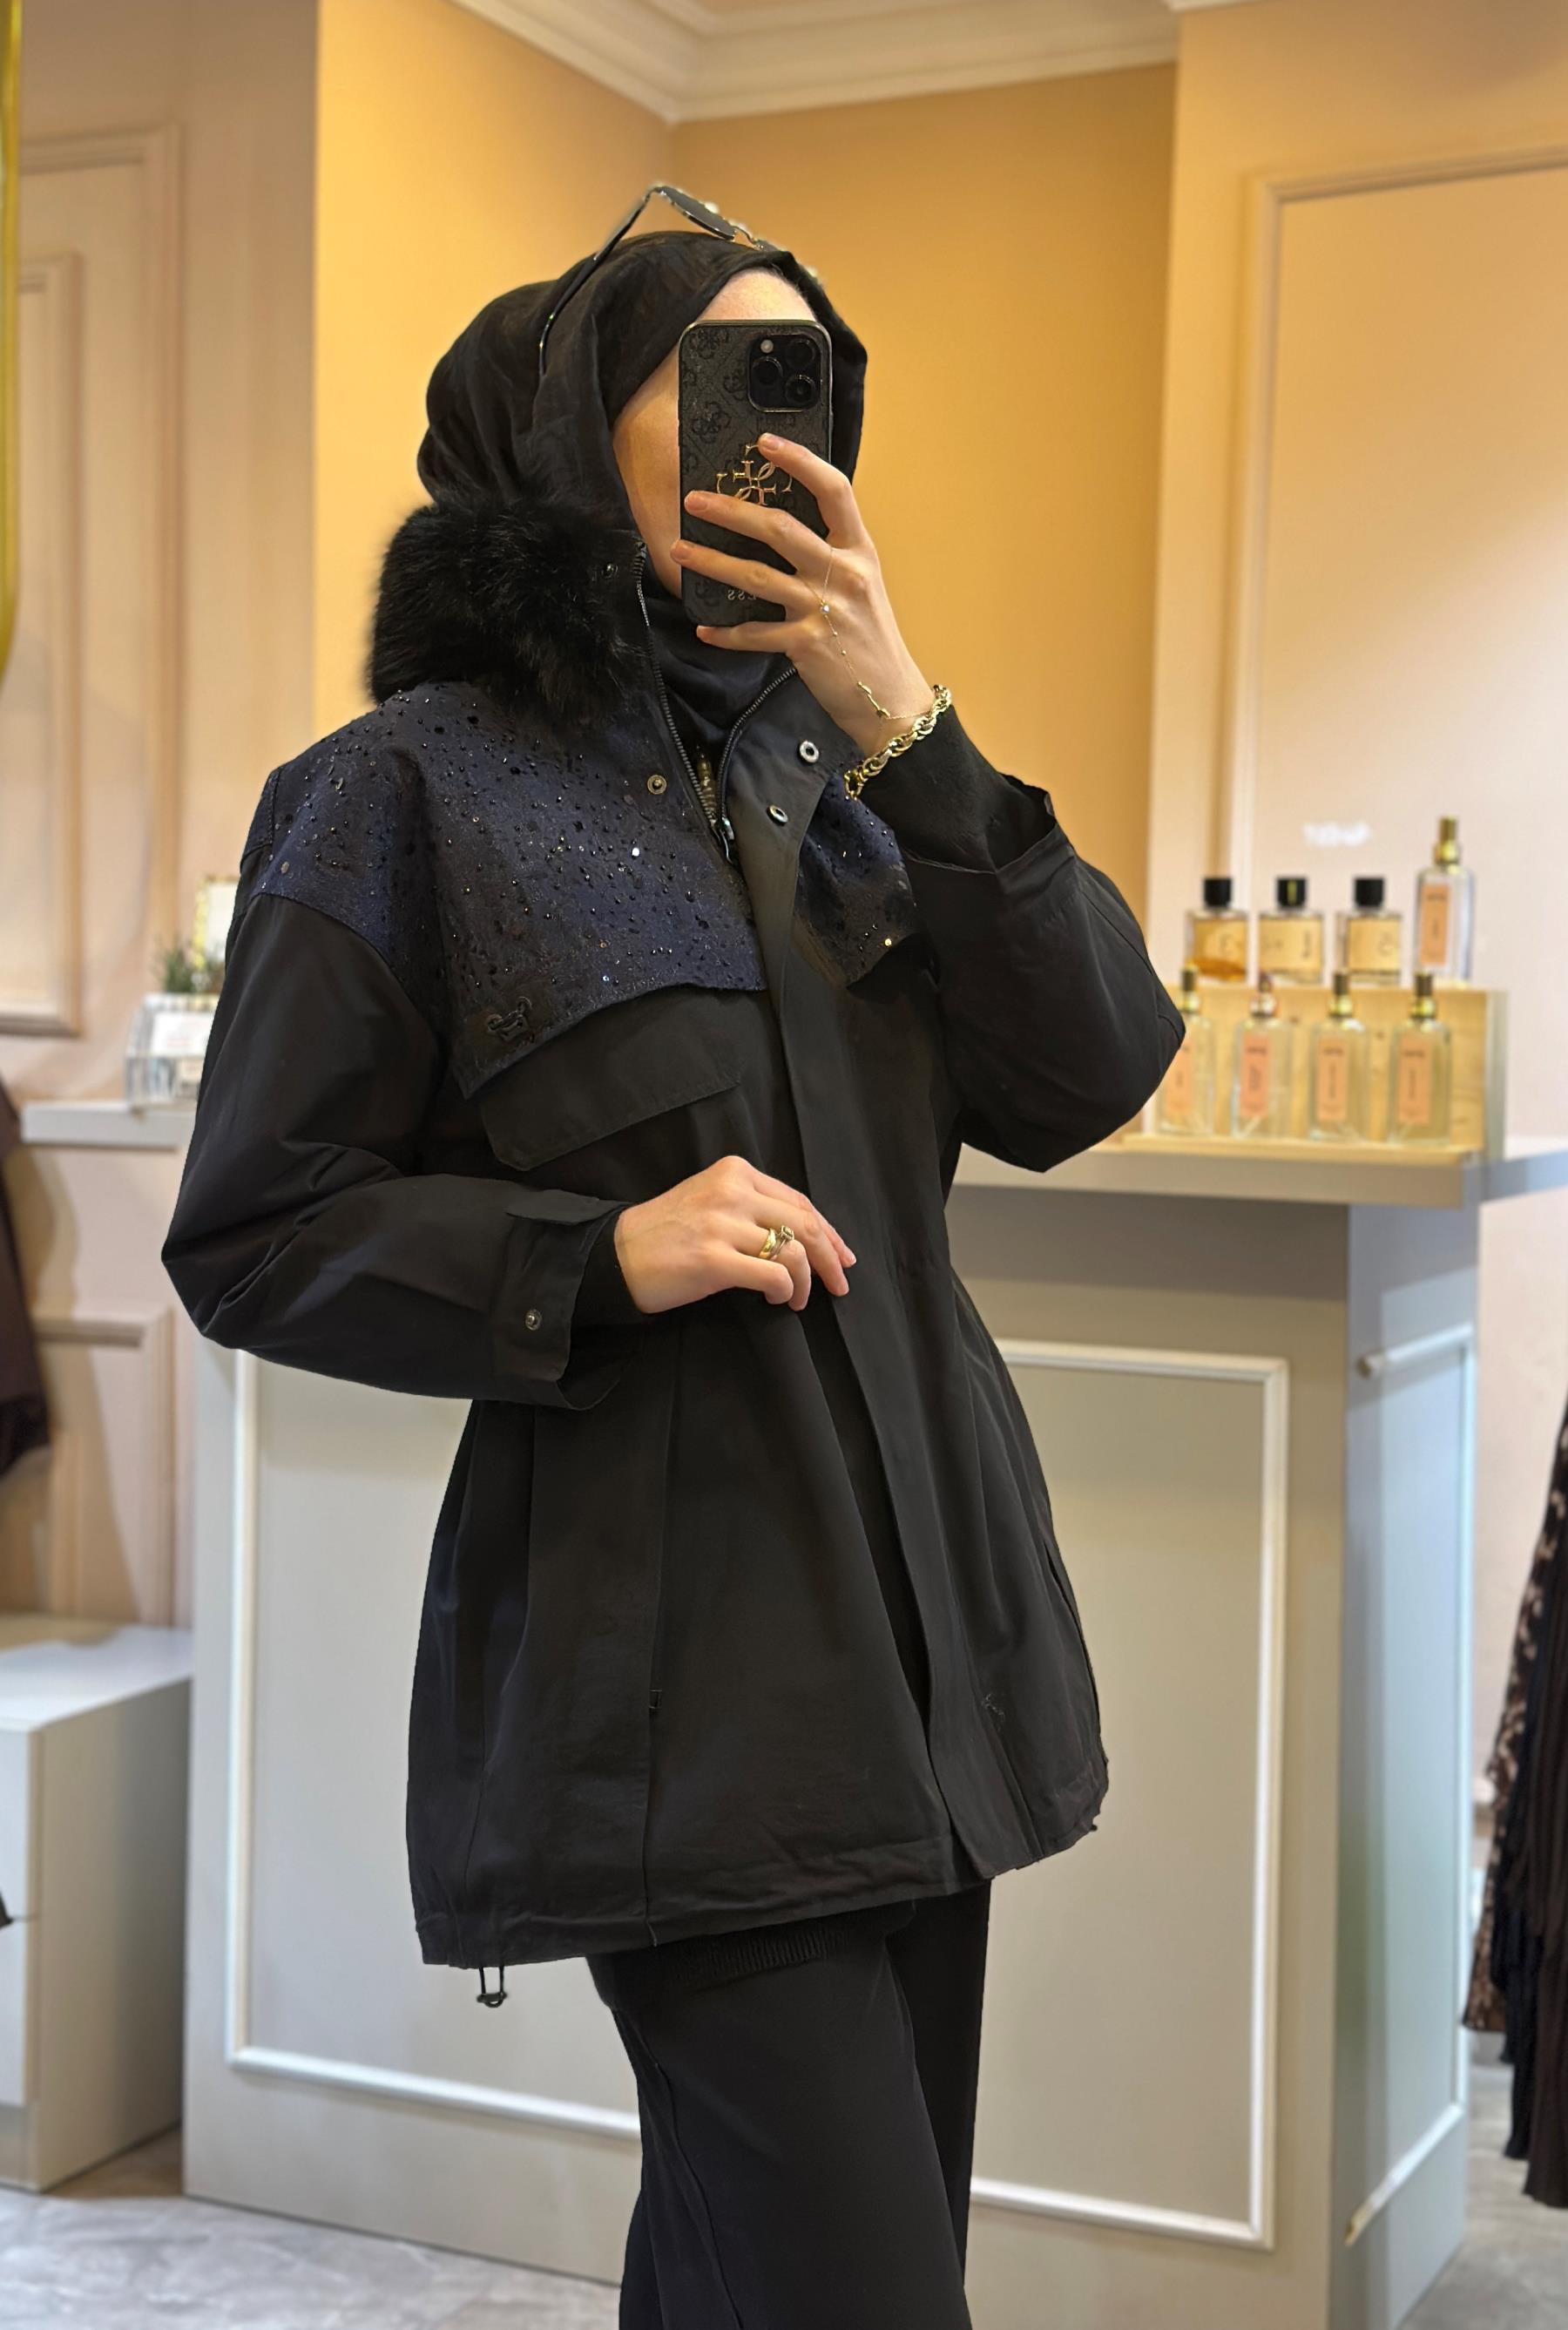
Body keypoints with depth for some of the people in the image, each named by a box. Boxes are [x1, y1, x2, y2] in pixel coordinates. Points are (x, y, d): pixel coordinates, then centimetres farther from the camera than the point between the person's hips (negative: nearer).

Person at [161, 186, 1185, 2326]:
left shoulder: (838, 773, 13)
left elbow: (1088, 1083, 1)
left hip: (918, 1632, 6)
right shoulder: (414, 793, -4)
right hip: (672, 1656, -6)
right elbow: (250, 1241, -6)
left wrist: (909, 738, -8)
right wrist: (609, 1254, -19)